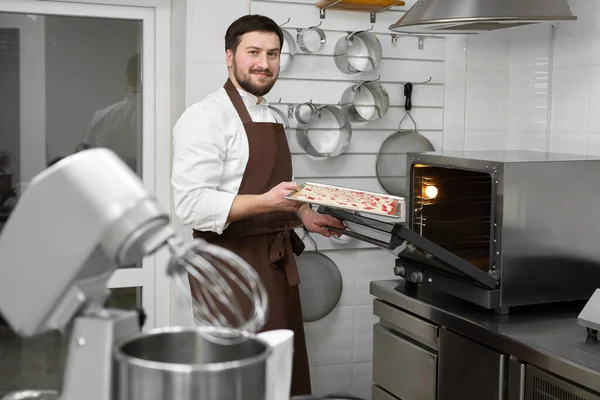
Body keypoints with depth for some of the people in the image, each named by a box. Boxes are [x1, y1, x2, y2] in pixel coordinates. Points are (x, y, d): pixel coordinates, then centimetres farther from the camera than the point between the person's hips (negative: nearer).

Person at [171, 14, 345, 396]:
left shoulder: (269, 118, 16)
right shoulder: (206, 117, -14)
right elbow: (193, 205, -23)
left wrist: (301, 214, 13)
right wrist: (265, 202, -32)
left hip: (276, 262, 9)